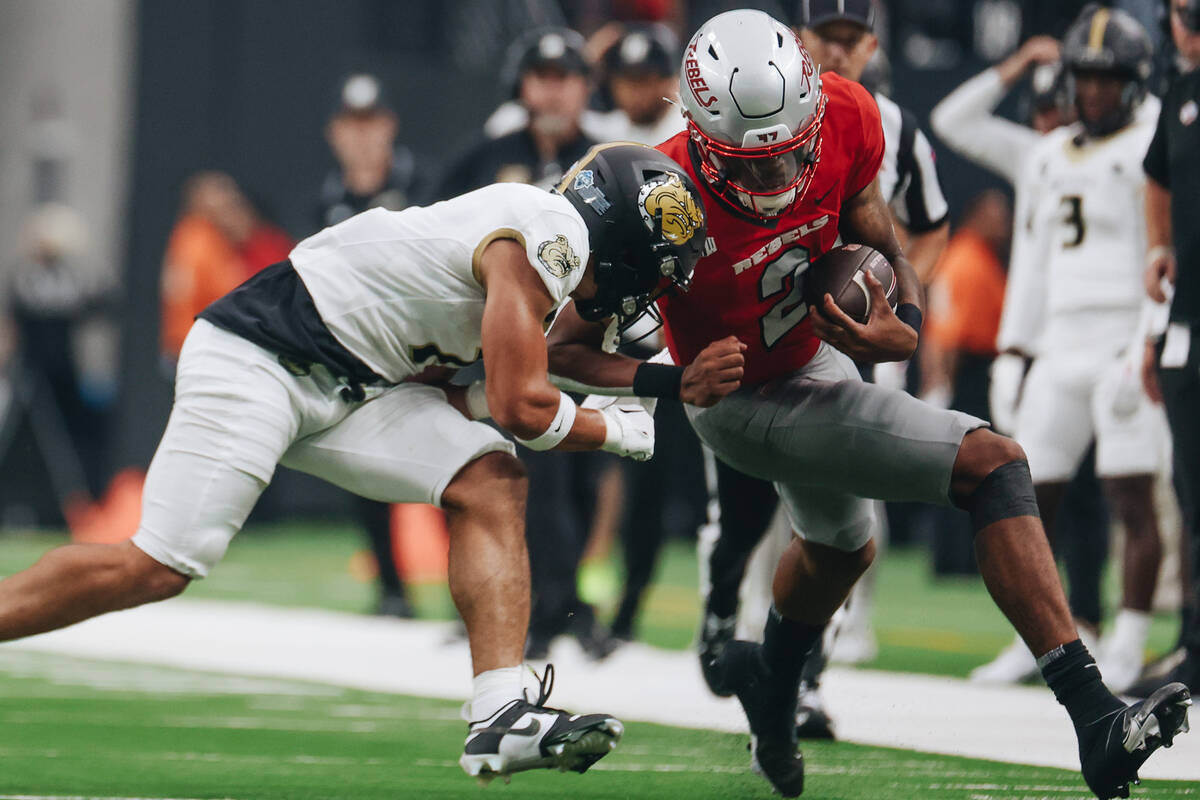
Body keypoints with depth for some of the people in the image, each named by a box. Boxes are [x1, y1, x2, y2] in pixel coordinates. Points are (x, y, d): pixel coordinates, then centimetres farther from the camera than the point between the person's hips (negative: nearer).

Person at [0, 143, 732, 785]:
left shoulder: (540, 233, 14)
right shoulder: (549, 236, -16)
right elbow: (521, 407, -16)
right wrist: (617, 430, -1)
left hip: (342, 384, 9)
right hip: (252, 358, -9)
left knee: (491, 482, -5)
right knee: (159, 568, -14)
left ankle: (501, 715, -11)